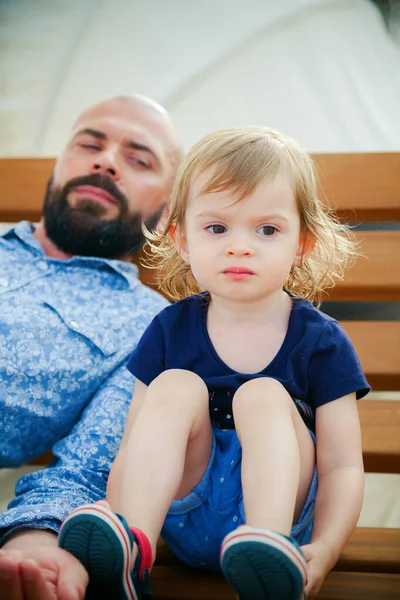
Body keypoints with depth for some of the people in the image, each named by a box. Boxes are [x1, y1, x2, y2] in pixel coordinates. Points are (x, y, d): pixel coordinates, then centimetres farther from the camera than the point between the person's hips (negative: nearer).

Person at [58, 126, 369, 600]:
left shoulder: (320, 341, -3)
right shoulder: (170, 330, 3)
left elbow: (342, 466, -5)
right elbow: (132, 450, 2)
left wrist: (323, 551, -22)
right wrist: (106, 528, -14)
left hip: (278, 500, -1)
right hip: (185, 515, 2)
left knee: (262, 395, -24)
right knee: (176, 386, -20)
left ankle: (272, 551, -41)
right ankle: (135, 546, -36)